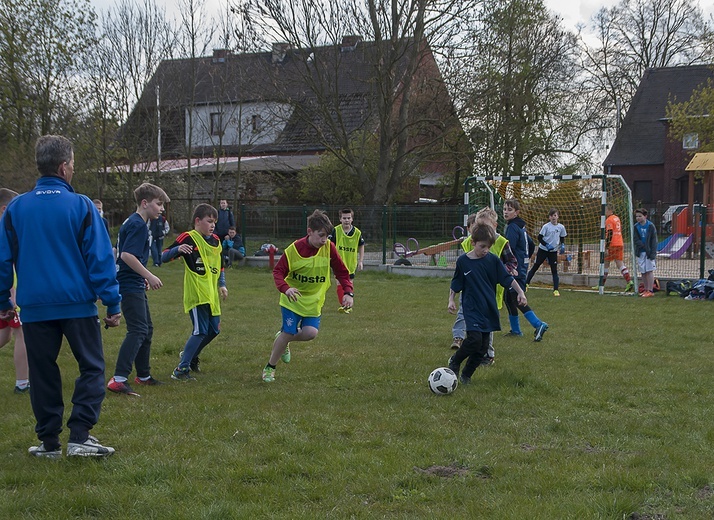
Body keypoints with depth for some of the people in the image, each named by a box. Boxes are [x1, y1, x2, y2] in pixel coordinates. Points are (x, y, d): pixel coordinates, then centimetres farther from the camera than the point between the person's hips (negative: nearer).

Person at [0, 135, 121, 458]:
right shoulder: (81, 206, -7)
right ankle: (79, 438, -3)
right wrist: (112, 303, -3)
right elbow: (100, 258, -8)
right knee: (91, 368, 7)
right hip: (77, 304, -3)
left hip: (34, 307, 3)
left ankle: (49, 441, 17)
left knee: (43, 374, 13)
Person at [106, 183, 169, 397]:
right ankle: (118, 379, -22)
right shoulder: (138, 224, -16)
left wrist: (143, 277, 24)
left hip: (135, 285, 11)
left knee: (147, 329, 18)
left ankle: (143, 375, 29)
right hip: (130, 286, -11)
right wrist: (148, 276, -23)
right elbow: (127, 255, -26)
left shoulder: (133, 222, 17)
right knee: (137, 331, -16)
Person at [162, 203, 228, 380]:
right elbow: (164, 257, -12)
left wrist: (222, 285, 15)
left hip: (212, 295, 8)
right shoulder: (188, 238, -8)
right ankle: (181, 369, -8)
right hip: (196, 294, -8)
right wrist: (178, 249, -30)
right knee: (200, 331, -15)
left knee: (213, 330, 13)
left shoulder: (215, 241, 15)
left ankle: (191, 356, 37)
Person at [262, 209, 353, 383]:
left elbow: (341, 271, -3)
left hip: (314, 301, 3)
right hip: (293, 299, -3)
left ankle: (284, 339, 21)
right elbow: (278, 271, -14)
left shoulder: (329, 248, -11)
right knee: (288, 332, -9)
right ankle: (269, 367, 13)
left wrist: (348, 292, -16)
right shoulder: (294, 249, -18)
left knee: (311, 333, -13)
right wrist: (285, 289, -34)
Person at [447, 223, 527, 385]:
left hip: (489, 309, 3)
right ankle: (454, 362, 3)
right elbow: (455, 285, 8)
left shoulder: (493, 260, 0)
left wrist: (520, 292, -8)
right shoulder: (463, 261, -4)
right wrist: (451, 300, -3)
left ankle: (466, 375, 20)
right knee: (475, 338, -22)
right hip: (471, 309, -3)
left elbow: (508, 279, 4)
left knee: (483, 346, 4)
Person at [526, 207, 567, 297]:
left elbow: (562, 238, 16)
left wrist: (562, 245, -3)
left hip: (553, 251, 2)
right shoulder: (546, 226, -10)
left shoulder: (561, 227, 1)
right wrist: (547, 245, -20)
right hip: (543, 250, -2)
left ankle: (555, 290, -2)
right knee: (535, 266, 5)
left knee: (554, 270, -2)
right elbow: (539, 238, -9)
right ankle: (526, 283, 16)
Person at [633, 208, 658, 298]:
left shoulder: (650, 226, -5)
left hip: (649, 252, -4)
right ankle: (646, 290, 17)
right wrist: (644, 246, -15)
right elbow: (636, 240, 0)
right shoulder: (636, 227, 6)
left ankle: (650, 290, -2)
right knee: (643, 272, 8)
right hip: (640, 252, 4)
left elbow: (654, 241, -6)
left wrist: (653, 253, -13)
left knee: (649, 271, -4)